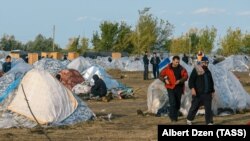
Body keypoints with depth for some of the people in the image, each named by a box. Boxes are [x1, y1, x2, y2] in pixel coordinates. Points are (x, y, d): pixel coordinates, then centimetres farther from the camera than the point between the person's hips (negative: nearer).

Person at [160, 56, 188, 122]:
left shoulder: (181, 69, 3)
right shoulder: (167, 69, -3)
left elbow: (186, 76, -1)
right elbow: (161, 76, 2)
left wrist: (180, 80, -19)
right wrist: (165, 80, -18)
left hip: (179, 88, 3)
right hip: (171, 88, -3)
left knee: (178, 103, 11)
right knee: (173, 103, -13)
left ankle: (175, 116, 28)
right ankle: (173, 117, -4)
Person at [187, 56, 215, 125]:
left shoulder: (208, 72, 18)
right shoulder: (196, 70, -1)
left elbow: (211, 82, 26)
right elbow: (191, 80, -10)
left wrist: (212, 91, 23)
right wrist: (192, 88, -22)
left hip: (207, 94, 5)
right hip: (198, 94, -5)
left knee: (208, 108, -3)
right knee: (194, 107, 5)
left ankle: (209, 122, -2)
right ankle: (189, 119, 24)